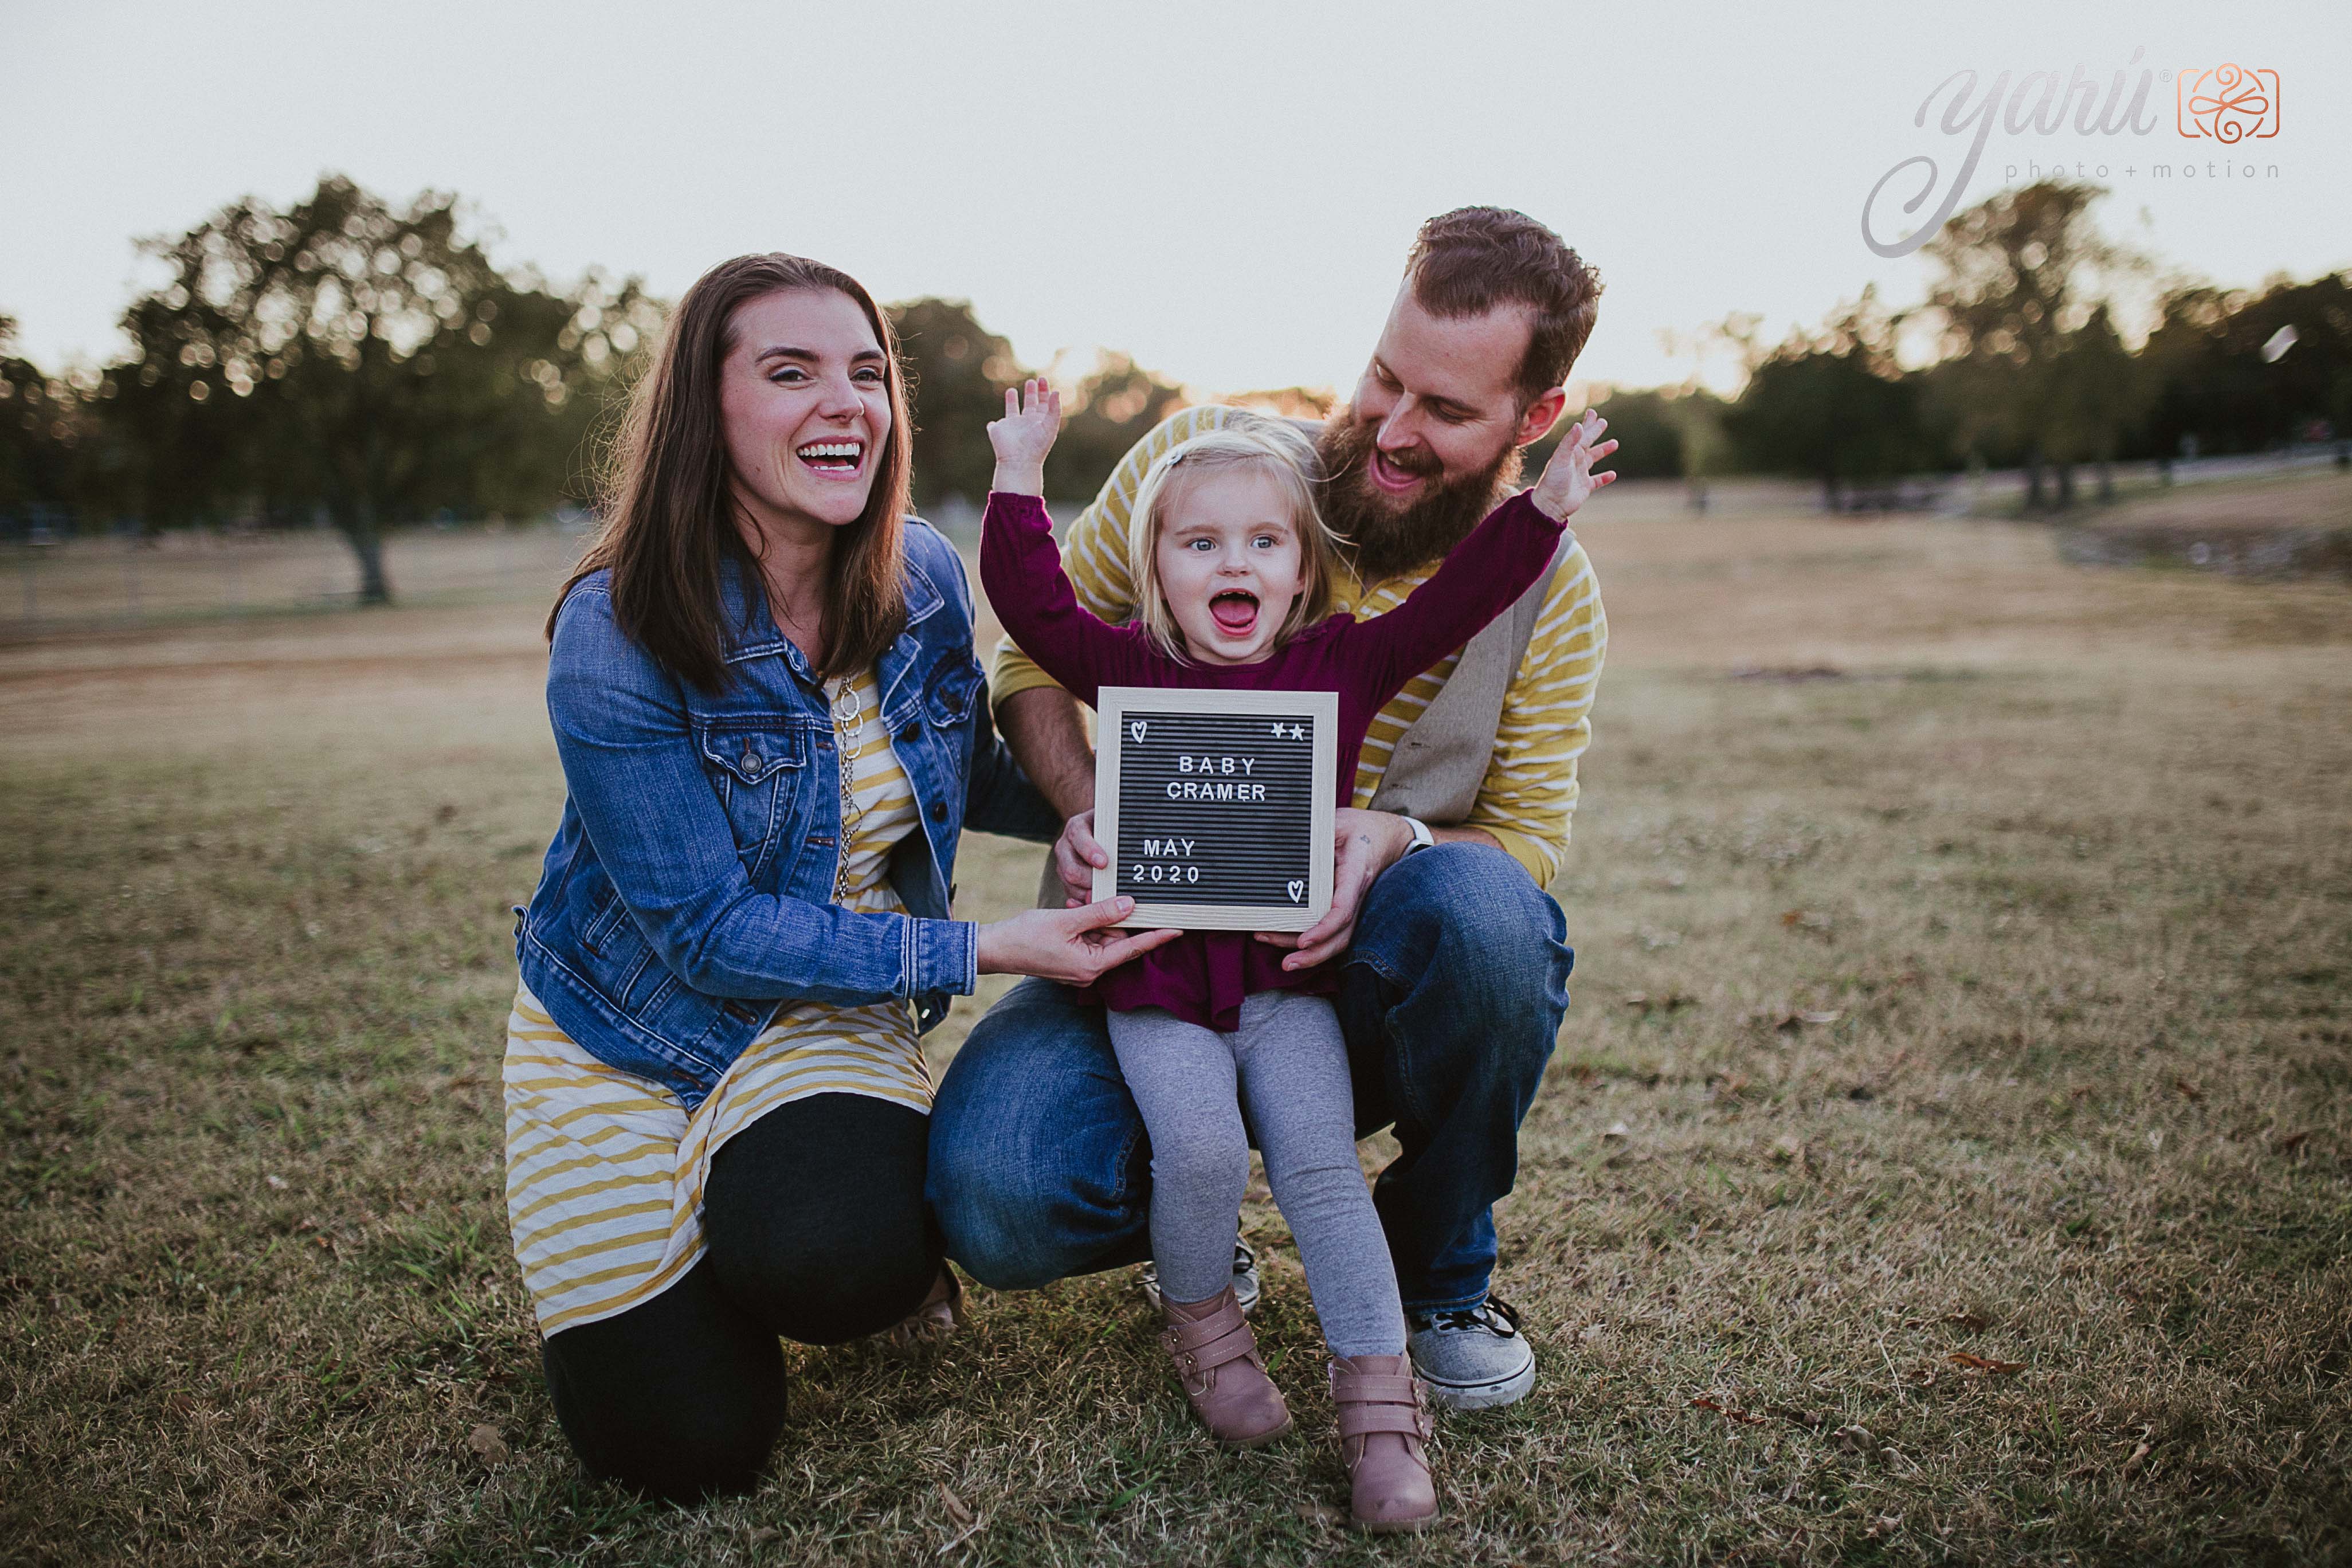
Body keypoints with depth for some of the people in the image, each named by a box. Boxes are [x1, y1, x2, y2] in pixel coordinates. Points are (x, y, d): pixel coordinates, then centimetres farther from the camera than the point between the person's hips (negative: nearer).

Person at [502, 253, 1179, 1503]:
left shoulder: (925, 578, -9)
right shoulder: (616, 631, -24)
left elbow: (968, 780, 8)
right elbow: (709, 930, -24)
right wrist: (984, 950, -29)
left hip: (833, 1011, 3)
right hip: (627, 1031, -2)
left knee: (832, 1256, -30)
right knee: (690, 1448, -6)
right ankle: (624, 1255, 26)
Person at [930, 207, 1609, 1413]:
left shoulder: (1549, 591, -4)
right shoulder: (1203, 457, -7)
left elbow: (1530, 838, -2)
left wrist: (1398, 840, -27)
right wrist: (1085, 808, -20)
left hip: (1363, 990, 1)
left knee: (1481, 906, -36)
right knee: (994, 1201, -28)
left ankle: (1438, 1270, -4)